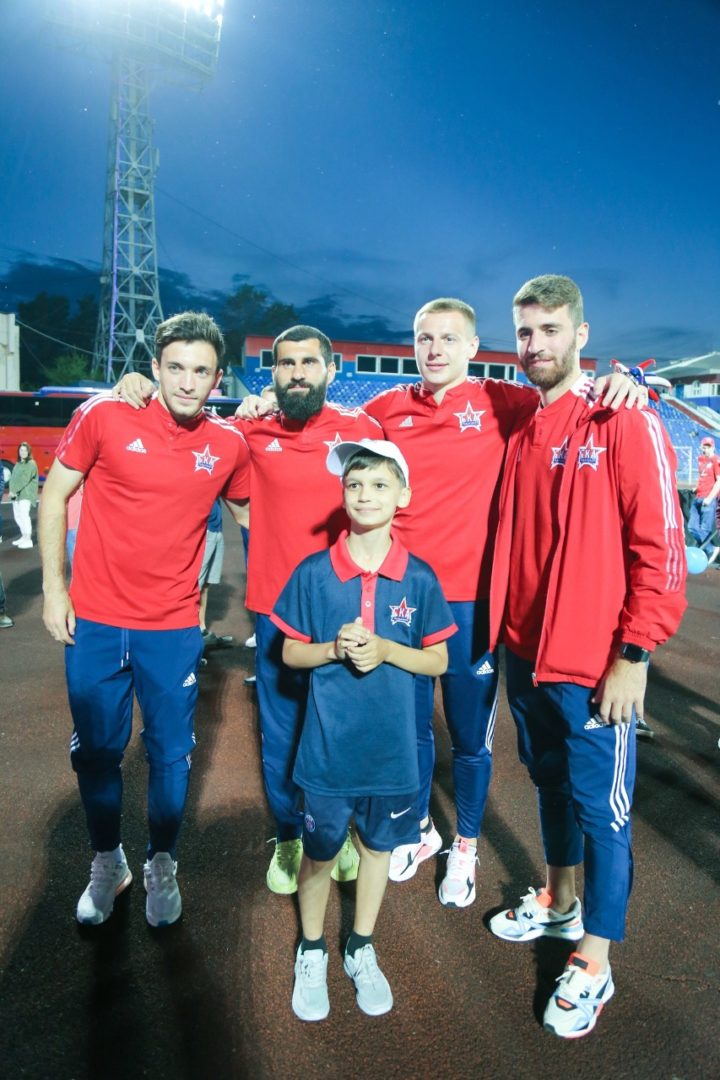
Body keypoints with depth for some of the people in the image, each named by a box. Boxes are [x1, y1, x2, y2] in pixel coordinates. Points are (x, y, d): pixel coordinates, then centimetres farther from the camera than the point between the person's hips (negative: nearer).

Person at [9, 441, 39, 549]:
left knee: (24, 515, -14)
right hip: (17, 494, 8)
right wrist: (11, 490, -5)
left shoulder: (31, 464, -8)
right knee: (17, 516, 12)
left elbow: (25, 479, -16)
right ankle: (24, 537, 26)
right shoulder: (17, 464, 17)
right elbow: (13, 478, 12)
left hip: (26, 494, -8)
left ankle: (28, 540, -12)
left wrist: (14, 490, -16)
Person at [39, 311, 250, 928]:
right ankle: (108, 862, 39)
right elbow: (54, 496, 0)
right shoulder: (105, 416, -9)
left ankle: (162, 865, 37)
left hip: (174, 629, 1)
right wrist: (53, 587, -2)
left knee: (171, 755, 12)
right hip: (95, 622, 0)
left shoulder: (230, 444, -3)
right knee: (96, 751, 14)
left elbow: (248, 508, 16)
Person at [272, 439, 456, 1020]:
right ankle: (312, 952, 40)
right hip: (328, 743, -1)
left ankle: (362, 949, 42)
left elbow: (439, 661, -1)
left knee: (379, 845, 18)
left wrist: (385, 651, -18)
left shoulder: (419, 577, -7)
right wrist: (334, 649, -19)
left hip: (392, 746, 1)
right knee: (319, 850, 15)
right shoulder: (314, 572, -9)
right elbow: (290, 652, 0)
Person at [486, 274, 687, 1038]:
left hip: (596, 665, -6)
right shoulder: (517, 429, 8)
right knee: (549, 782, 21)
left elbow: (661, 545, -13)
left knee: (601, 806, 7)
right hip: (525, 654, 6)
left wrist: (634, 654, -15)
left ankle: (593, 964, 24)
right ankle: (558, 903, 42)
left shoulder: (625, 422, -10)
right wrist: (503, 628, 7)